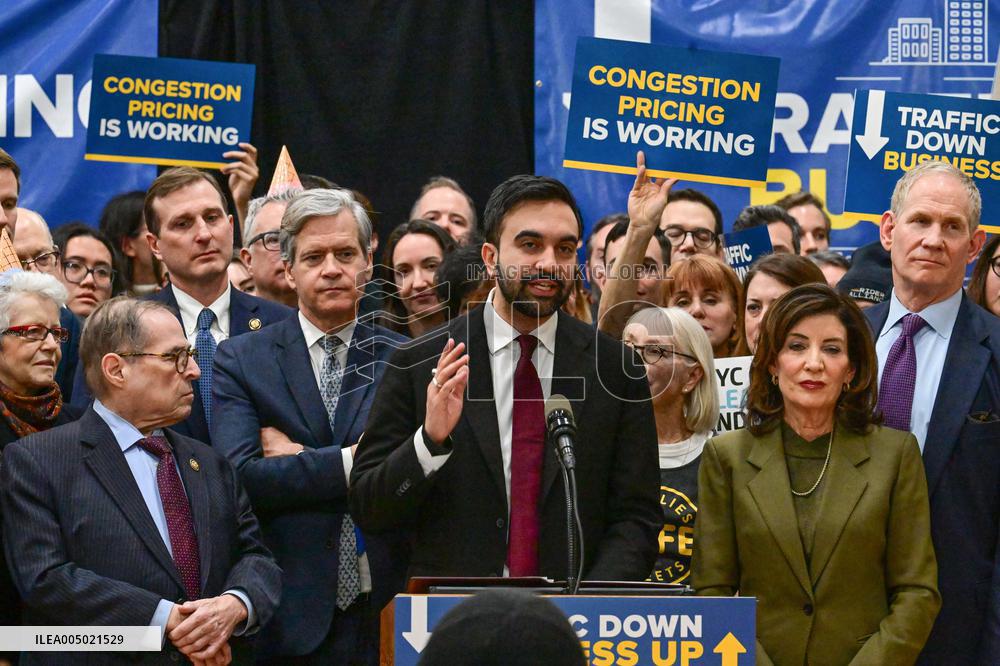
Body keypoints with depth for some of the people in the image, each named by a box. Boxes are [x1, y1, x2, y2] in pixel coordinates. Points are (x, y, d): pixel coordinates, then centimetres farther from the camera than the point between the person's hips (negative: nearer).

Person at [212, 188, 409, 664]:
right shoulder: (240, 360, 4)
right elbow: (241, 477, -10)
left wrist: (296, 460, -10)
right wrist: (351, 462, -14)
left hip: (383, 607, 1)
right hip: (287, 618, -1)